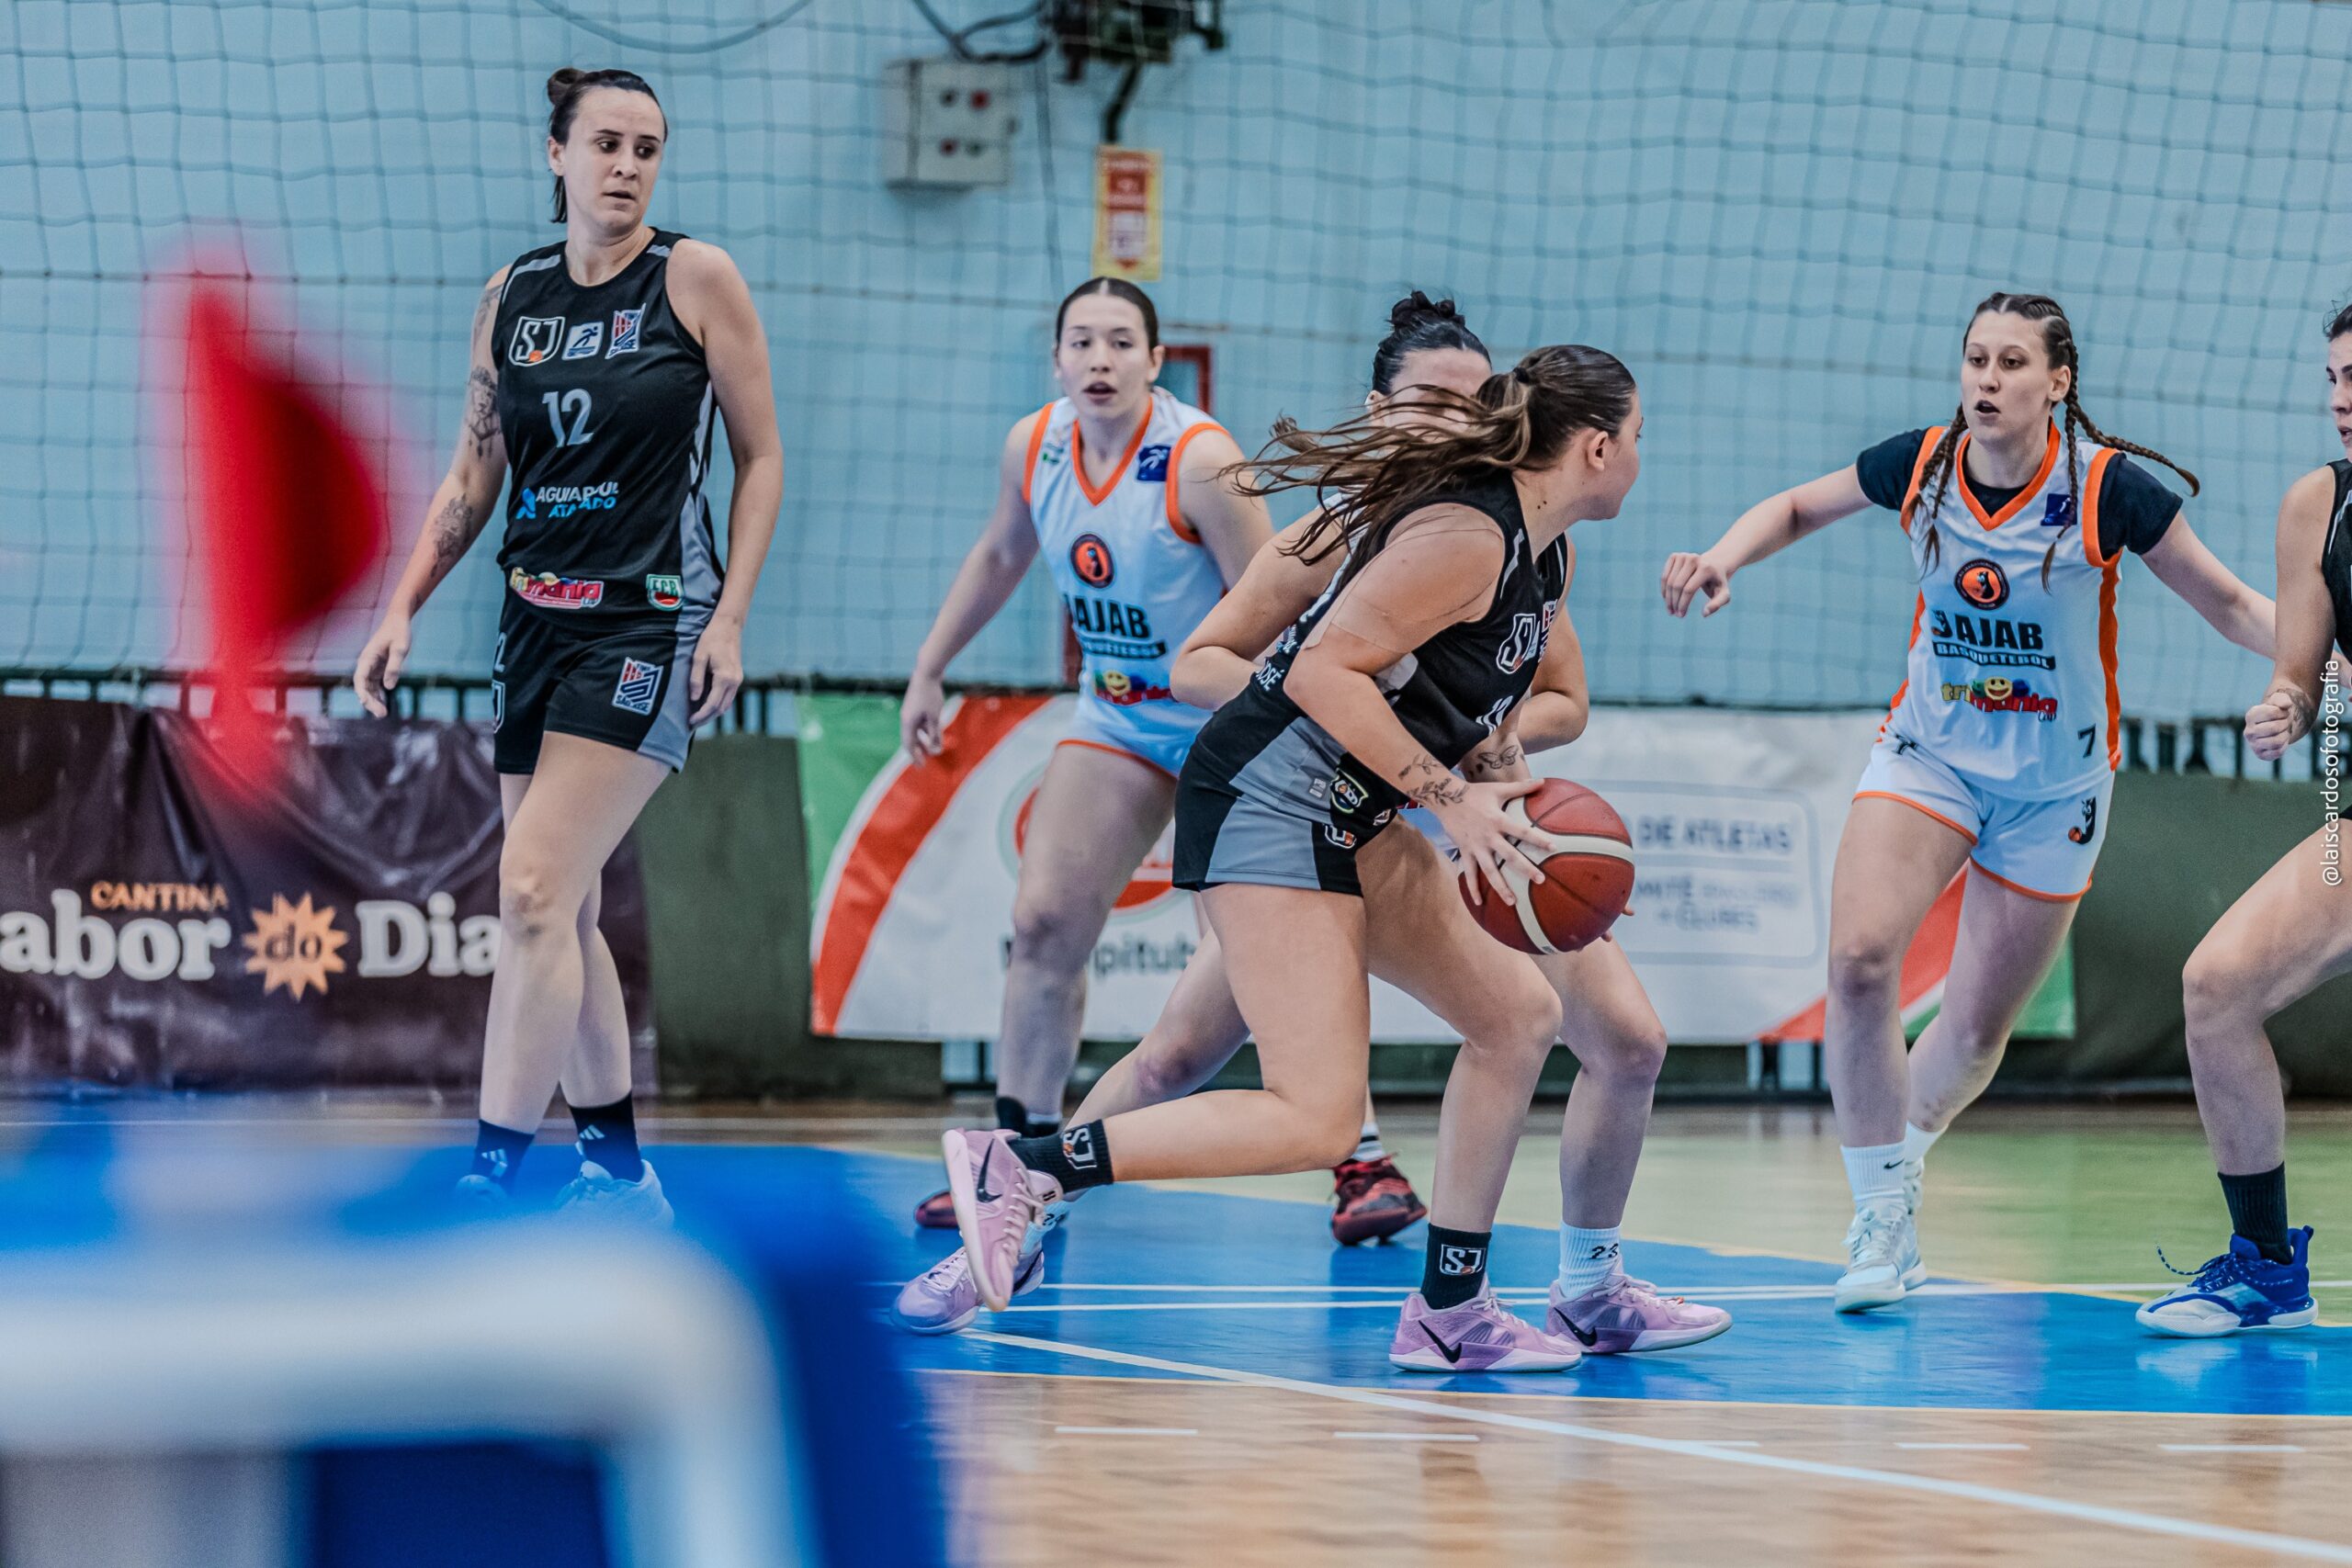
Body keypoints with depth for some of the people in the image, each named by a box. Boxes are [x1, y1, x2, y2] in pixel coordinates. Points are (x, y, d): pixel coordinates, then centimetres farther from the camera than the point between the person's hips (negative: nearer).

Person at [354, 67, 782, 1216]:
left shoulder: (695, 279, -4)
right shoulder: (511, 295, 9)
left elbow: (760, 457, 0)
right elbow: (474, 471, 16)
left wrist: (731, 619, -8)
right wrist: (403, 610, 7)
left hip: (649, 620, -6)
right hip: (536, 617, 6)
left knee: (536, 893, -16)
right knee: (561, 911, 9)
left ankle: (492, 1178, -17)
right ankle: (618, 1168, 21)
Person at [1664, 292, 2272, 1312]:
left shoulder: (2109, 489, -18)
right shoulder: (1918, 465, -10)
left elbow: (2228, 603, -8)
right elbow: (1796, 508, 9)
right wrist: (1723, 559, -10)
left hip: (2053, 787, -1)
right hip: (1929, 754, 1)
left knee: (1976, 1030, 7)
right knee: (1859, 959, -23)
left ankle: (1903, 1153, 42)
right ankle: (1883, 1215, -8)